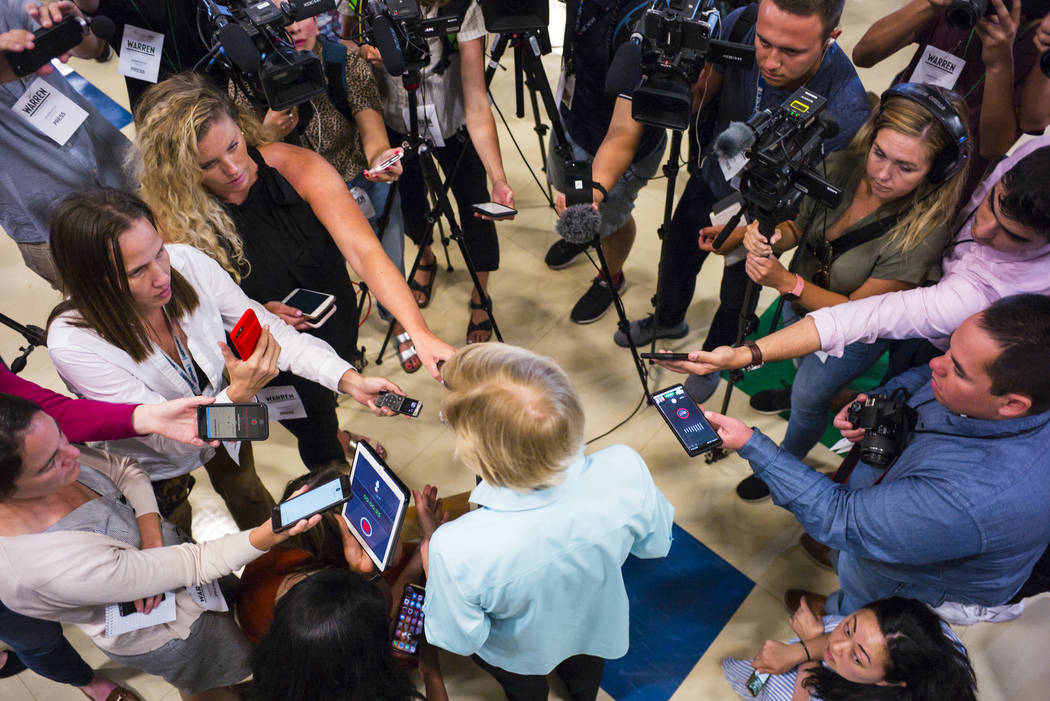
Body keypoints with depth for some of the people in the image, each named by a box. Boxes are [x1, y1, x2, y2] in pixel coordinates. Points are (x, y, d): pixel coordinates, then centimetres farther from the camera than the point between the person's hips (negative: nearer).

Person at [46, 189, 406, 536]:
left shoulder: (187, 263, -30)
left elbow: (272, 331, -20)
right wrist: (240, 394, -52)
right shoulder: (72, 343, -38)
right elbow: (170, 438, -34)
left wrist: (351, 380, -31)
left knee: (250, 497, 31)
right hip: (155, 465, -3)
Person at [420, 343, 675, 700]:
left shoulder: (458, 550, -47)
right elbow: (655, 545, -15)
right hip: (598, 627, 3)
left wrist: (428, 538, -16)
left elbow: (459, 640, -24)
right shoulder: (626, 470, -39)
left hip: (519, 654, -2)